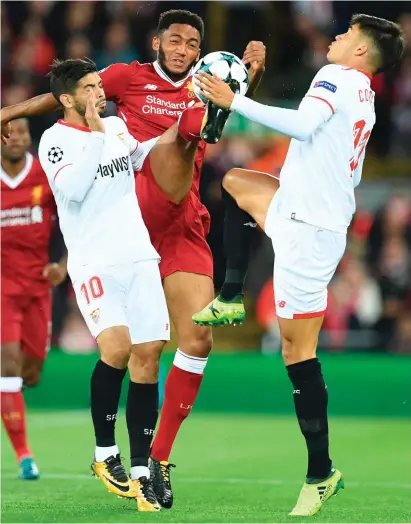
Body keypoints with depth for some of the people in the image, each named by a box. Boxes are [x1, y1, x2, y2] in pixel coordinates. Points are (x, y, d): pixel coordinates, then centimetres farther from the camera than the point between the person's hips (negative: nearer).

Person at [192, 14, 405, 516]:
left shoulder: (337, 76, -10)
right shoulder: (366, 101, 16)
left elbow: (303, 125, -29)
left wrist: (235, 102, -24)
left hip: (306, 228, -9)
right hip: (326, 213, 9)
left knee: (297, 351, -9)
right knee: (235, 183, 30)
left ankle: (321, 474, -8)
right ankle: (231, 300, 28)